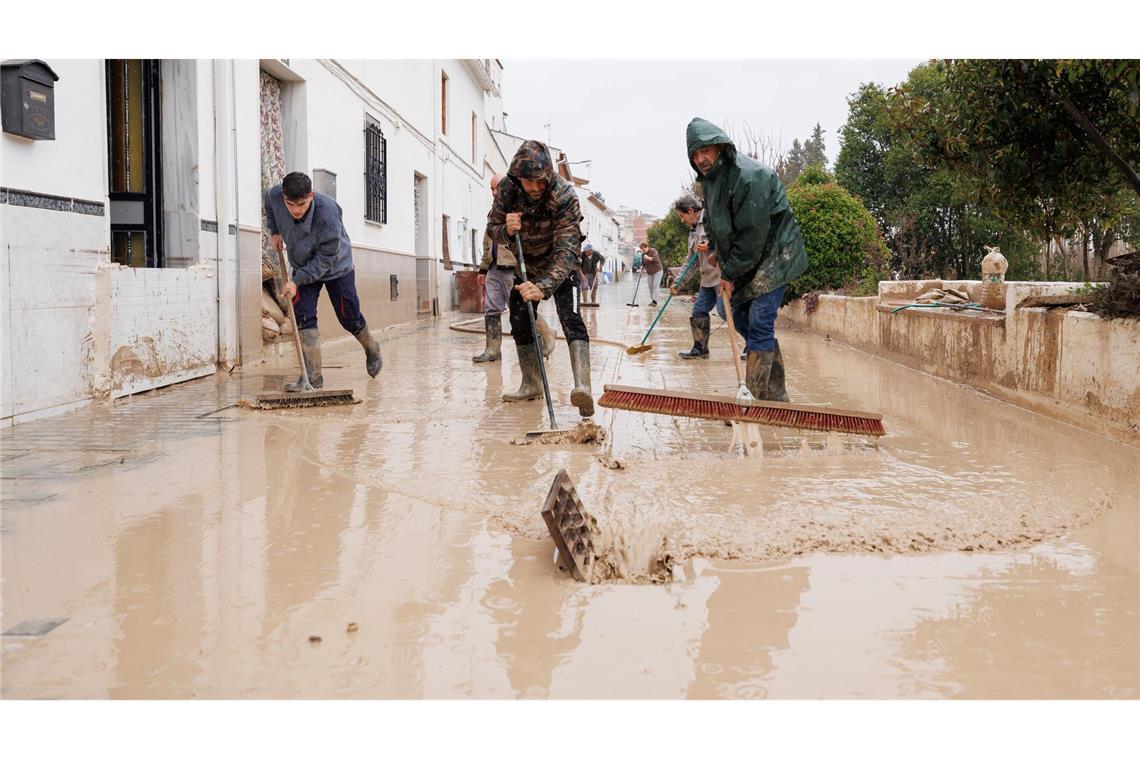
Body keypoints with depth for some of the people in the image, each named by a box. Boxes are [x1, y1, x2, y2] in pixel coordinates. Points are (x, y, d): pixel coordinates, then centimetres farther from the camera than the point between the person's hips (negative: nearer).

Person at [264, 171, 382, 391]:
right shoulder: (275, 196, -24)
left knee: (349, 317, 7)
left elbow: (326, 258, -30)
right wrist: (274, 231, 0)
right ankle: (312, 375, -11)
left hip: (336, 267, -4)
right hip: (303, 268, 4)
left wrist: (297, 280, -32)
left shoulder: (327, 212, -38)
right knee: (302, 316, -11)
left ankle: (372, 349, 39)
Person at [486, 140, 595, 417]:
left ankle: (582, 385, -40)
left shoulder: (564, 194, -33)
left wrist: (544, 287, -55)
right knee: (519, 317, 4)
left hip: (560, 263, -5)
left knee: (569, 316, -24)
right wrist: (506, 230, -34)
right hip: (527, 261, 5)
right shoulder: (506, 189, -20)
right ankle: (531, 383, 18)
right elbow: (492, 228, -8)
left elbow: (566, 249, -40)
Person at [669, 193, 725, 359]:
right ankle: (700, 349, 21)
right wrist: (679, 285, 23)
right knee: (699, 311, 9)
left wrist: (711, 245, -25)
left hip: (721, 275, -9)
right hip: (707, 278, 9)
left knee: (725, 311, -13)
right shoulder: (693, 232, 20)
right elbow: (693, 265, 25)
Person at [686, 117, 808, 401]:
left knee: (759, 324, -15)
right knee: (740, 318, 10)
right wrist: (725, 269, 10)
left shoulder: (748, 176, -23)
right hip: (743, 263, 10)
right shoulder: (708, 180, 7)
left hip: (773, 255, -10)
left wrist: (731, 274, -17)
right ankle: (776, 396, 18)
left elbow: (752, 233, -23)